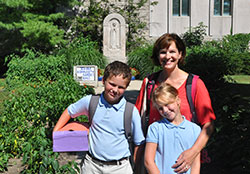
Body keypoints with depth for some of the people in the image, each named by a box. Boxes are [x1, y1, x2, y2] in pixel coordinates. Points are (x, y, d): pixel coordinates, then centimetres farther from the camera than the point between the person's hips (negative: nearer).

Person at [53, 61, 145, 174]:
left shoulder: (131, 112, -9)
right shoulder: (90, 101, -5)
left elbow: (139, 143, 0)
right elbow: (69, 111, 13)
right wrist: (55, 132, 7)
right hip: (91, 165, 2)